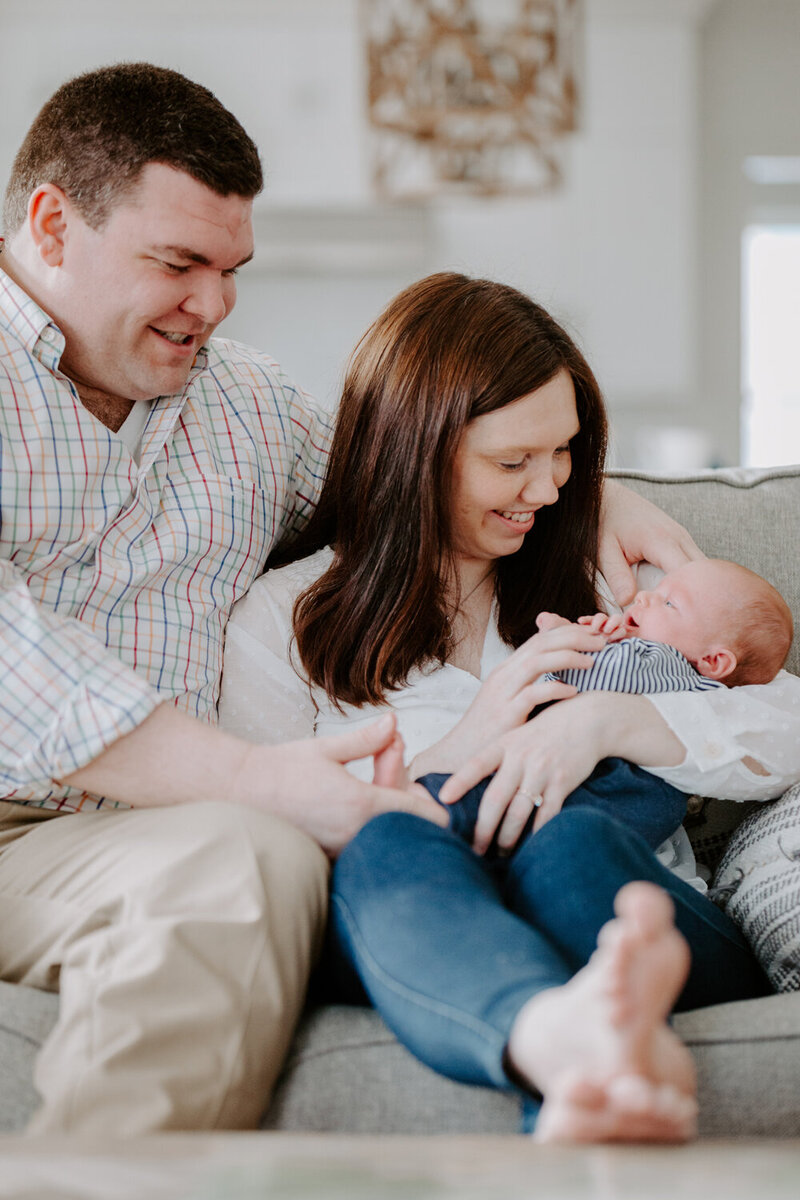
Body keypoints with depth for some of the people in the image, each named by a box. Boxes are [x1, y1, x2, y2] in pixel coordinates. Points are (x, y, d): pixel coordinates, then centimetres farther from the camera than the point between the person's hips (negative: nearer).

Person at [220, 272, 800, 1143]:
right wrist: (457, 751, -3)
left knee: (570, 844, -34)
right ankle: (572, 1042, -69)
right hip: (404, 941, -1)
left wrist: (608, 720, -8)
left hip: (641, 919, 2)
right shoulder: (281, 620, 16)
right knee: (391, 848, -36)